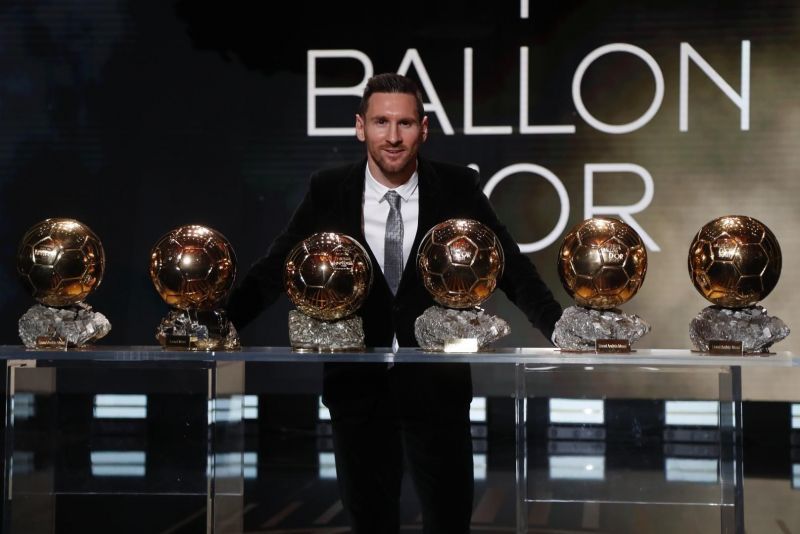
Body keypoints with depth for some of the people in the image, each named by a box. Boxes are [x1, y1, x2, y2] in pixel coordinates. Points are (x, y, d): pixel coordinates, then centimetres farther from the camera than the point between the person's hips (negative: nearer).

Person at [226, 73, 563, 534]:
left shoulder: (459, 187, -3)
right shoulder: (328, 192, -2)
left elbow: (511, 267, -1)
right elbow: (275, 269, 1)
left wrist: (561, 328, -14)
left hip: (437, 386, -1)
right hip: (358, 386, 1)